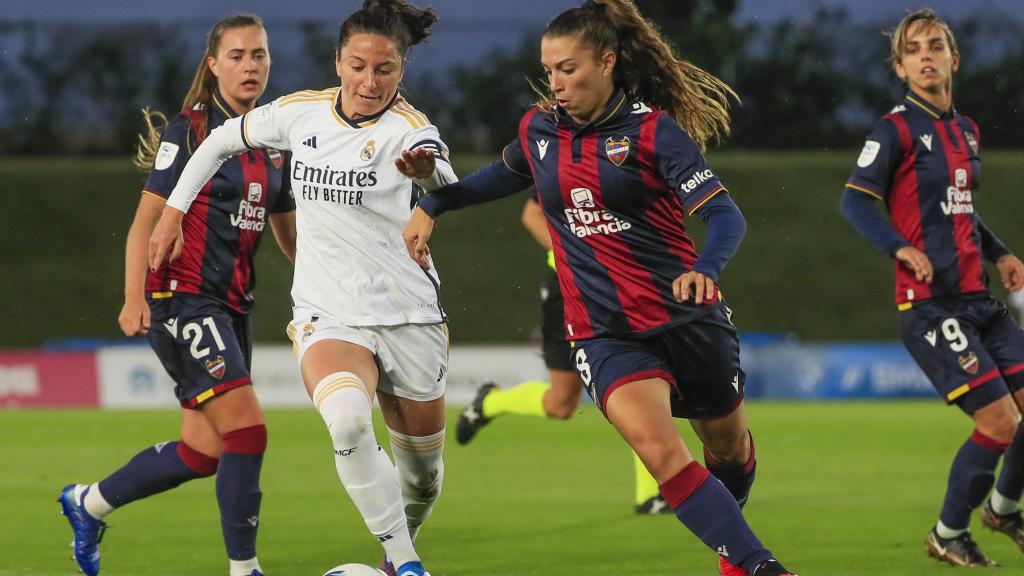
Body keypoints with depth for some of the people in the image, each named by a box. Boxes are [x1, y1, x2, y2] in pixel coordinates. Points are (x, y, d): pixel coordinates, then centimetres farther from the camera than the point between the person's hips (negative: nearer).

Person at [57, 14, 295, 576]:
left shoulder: (273, 142, 12)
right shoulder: (189, 131, -8)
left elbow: (288, 233, 21)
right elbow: (146, 220, -10)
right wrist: (134, 298, -21)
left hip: (231, 307, 8)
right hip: (182, 297, -8)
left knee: (203, 452, 8)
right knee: (247, 429, -17)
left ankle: (89, 503, 29)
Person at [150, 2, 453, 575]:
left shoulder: (410, 129, -12)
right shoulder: (301, 113, -1)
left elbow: (448, 189, -36)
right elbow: (223, 140, 18)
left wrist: (429, 171, -59)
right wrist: (174, 211, 15)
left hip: (411, 319, -1)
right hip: (329, 318, 1)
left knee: (423, 476, 10)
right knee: (346, 419, -32)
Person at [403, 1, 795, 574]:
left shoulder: (652, 129, -10)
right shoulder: (539, 129, 4)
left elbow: (725, 215, -18)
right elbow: (504, 176, 29)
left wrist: (705, 269, -38)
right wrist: (432, 205, 23)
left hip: (686, 314, -1)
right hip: (604, 332, 1)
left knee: (729, 447, 15)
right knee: (659, 450, -23)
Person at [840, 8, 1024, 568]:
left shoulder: (966, 131, 16)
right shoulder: (898, 129, -7)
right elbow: (856, 200, -14)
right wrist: (901, 248, -27)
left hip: (978, 300, 7)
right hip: (930, 305, -7)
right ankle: (948, 535, 6)